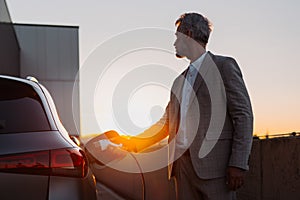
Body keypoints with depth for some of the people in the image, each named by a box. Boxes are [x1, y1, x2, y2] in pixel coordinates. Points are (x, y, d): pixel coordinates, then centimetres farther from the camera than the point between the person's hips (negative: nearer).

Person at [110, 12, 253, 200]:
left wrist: (238, 164, -14)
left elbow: (243, 115, -6)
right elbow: (166, 122, 21)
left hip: (214, 163, -6)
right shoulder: (180, 80, 21)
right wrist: (136, 142, 8)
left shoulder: (224, 66, 1)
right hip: (183, 163, 6)